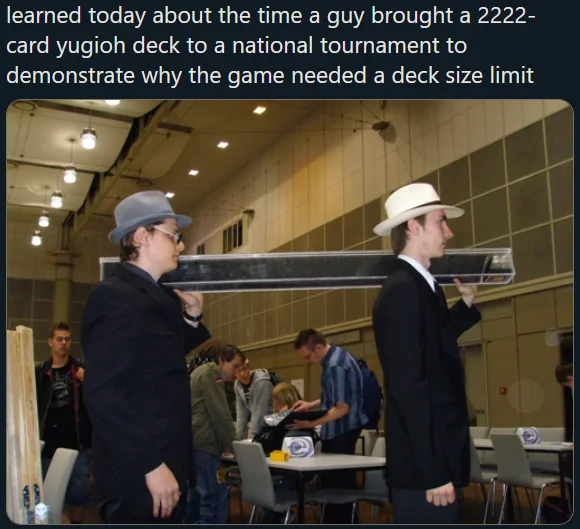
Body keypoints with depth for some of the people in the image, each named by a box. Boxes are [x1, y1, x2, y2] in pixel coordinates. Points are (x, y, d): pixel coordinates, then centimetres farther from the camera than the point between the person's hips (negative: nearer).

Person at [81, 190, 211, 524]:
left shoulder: (157, 295, 13)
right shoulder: (113, 296, -16)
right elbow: (104, 392, -24)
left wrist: (192, 315, 7)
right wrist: (150, 465, -23)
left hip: (165, 464, 9)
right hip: (139, 474, -9)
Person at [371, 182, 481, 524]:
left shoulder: (422, 285, 10)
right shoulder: (402, 291, -20)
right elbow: (409, 387, -24)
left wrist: (466, 302, 16)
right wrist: (434, 472, -22)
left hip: (437, 456, 9)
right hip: (425, 463, -9)